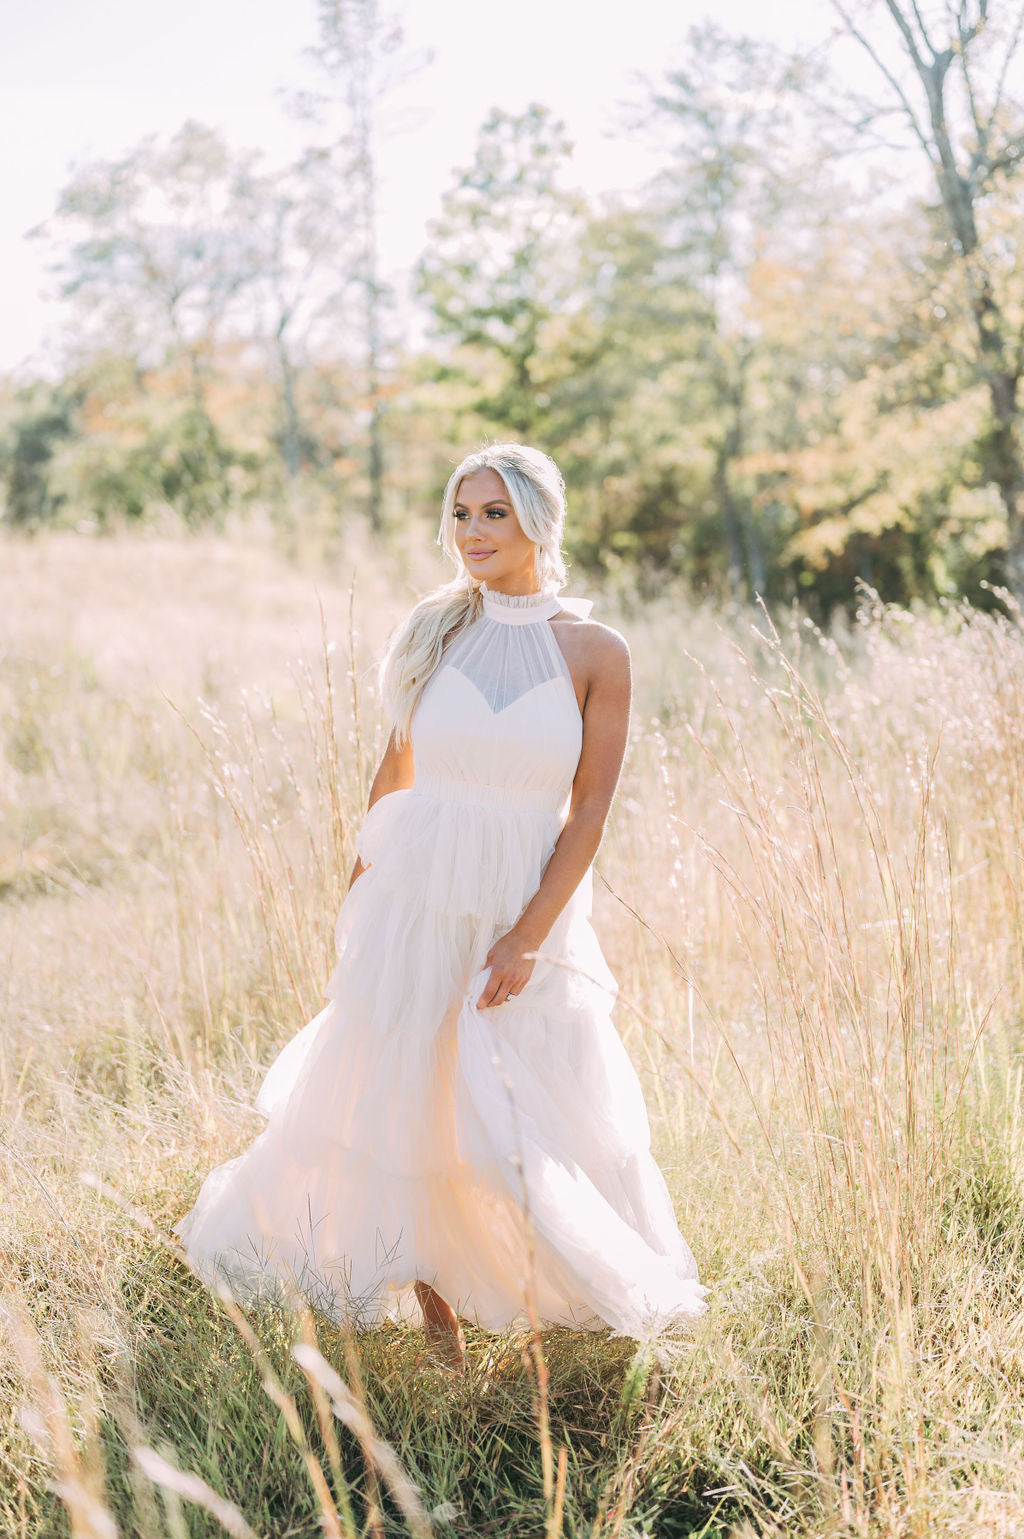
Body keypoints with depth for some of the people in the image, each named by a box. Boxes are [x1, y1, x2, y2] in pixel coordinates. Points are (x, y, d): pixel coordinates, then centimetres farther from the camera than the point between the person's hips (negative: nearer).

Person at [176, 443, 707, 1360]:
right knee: (400, 1106, 7)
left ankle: (595, 1307, 27)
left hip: (531, 910, -2)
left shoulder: (596, 654, -5)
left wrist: (528, 935, -13)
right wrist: (358, 897, 13)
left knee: (551, 1118, 4)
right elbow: (397, 770, 9)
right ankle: (434, 1309, 26)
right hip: (415, 905, 2)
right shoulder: (434, 632, 1)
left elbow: (590, 811, -6)